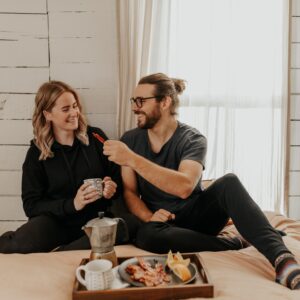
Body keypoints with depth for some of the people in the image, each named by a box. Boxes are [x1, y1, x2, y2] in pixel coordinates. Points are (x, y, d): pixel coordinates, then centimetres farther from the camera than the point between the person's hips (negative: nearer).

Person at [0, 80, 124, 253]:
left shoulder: (96, 137, 2)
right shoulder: (37, 152, 2)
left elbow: (117, 177, 10)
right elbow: (31, 205, -1)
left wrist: (112, 188, -14)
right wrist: (72, 204, -16)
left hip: (95, 219, 2)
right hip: (56, 220, -1)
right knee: (23, 244, -33)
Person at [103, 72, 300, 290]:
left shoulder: (192, 139, -12)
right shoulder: (130, 140, -1)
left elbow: (184, 187, -31)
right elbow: (129, 192, -2)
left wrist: (132, 159, -35)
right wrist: (149, 217, -22)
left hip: (196, 215, -1)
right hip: (163, 222, 2)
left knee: (229, 183, -29)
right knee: (147, 235, -35)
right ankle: (236, 244, -19)